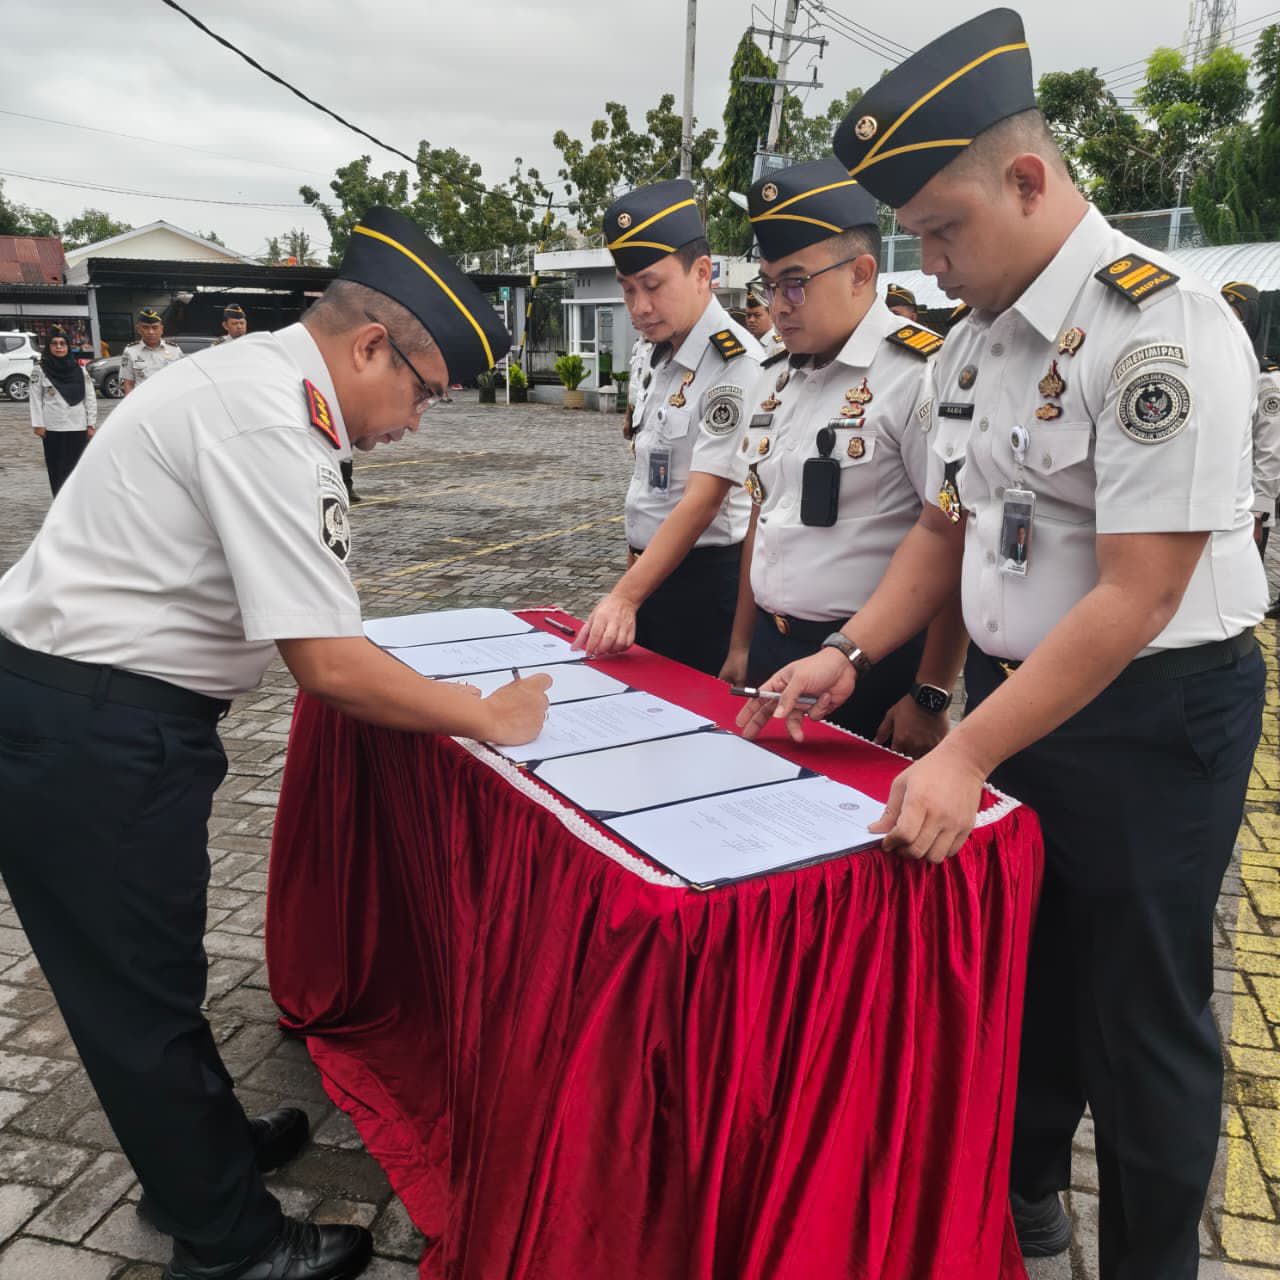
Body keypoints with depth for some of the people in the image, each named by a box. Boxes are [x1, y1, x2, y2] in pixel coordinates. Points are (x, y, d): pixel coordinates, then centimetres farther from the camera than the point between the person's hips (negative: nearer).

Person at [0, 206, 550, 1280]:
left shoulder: (256, 380, 7)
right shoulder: (268, 423, -25)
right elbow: (328, 667, -28)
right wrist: (489, 718, -16)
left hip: (107, 716, 10)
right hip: (91, 737, -10)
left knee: (151, 961, 23)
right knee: (139, 990, 6)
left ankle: (205, 1144, 45)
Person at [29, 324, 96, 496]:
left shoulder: (79, 369, 5)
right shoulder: (39, 369, 1)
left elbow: (90, 397, 6)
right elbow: (35, 398, 1)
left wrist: (91, 424, 1)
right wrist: (38, 424, -5)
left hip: (78, 425, 1)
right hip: (52, 427, -1)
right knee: (57, 468, 1)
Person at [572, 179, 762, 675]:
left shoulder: (735, 365, -19)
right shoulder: (647, 358, 7)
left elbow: (703, 500, -24)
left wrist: (624, 597, -28)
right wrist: (631, 569, 15)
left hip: (706, 577, -7)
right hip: (650, 569, 8)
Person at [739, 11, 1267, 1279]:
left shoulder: (1159, 328, -20)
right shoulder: (972, 341, 6)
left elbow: (1136, 598, -24)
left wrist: (965, 758, -24)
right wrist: (852, 656, -1)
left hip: (1146, 717, -7)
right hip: (1008, 691, 8)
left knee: (1137, 1018, 9)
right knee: (1014, 966, 22)